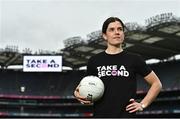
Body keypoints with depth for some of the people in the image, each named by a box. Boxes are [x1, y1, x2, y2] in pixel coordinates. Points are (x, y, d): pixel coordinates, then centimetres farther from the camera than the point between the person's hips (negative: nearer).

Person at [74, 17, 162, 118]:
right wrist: (79, 94, -4)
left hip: (127, 114, -1)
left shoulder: (134, 59, 4)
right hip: (101, 114, 2)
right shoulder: (94, 61, 8)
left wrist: (143, 104, 1)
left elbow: (157, 84, 11)